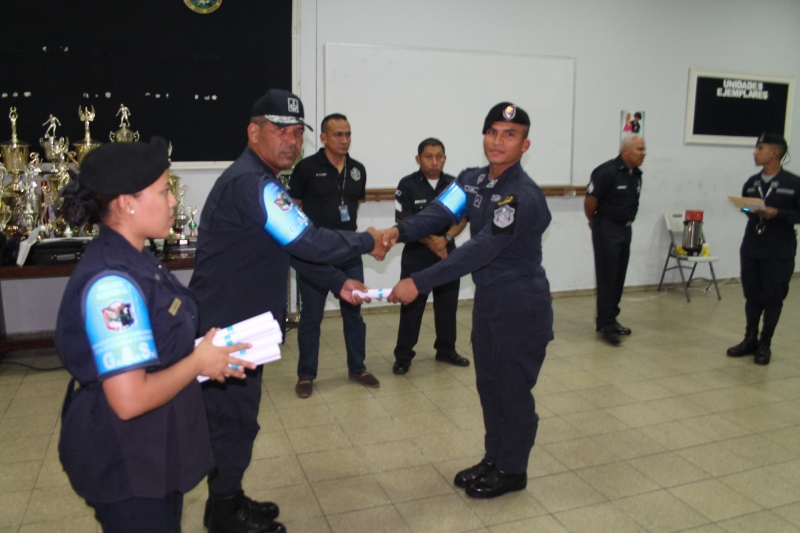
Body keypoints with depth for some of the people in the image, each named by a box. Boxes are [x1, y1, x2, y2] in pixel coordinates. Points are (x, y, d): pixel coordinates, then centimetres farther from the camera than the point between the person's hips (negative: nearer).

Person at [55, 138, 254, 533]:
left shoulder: (132, 260, 2)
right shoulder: (112, 283, -28)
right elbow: (130, 399, -32)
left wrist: (204, 353, -1)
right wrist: (199, 362, -18)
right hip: (127, 467, -9)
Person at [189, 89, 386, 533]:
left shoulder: (260, 181, 12)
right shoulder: (250, 183, -23)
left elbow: (293, 246, 14)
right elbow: (311, 243, -27)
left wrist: (339, 283, 7)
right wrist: (367, 242, -12)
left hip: (239, 324, 10)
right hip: (224, 329, -10)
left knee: (235, 417, 20)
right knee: (234, 421, 5)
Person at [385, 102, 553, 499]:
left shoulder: (523, 196, -24)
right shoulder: (472, 180, 3)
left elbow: (480, 250, -30)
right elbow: (439, 213, -9)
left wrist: (419, 283, -33)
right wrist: (400, 231, -29)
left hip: (522, 309, -8)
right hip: (487, 301, 8)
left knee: (514, 390, 7)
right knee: (488, 385, 18)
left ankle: (512, 471, 27)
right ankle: (493, 458, 37)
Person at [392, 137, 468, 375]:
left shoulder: (453, 184, 2)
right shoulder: (407, 185, -8)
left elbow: (462, 217, 1)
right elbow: (404, 222, -11)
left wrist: (445, 239, -16)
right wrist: (431, 242, -19)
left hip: (447, 252, 4)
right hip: (416, 254, -4)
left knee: (447, 304, 12)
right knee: (411, 306, 1)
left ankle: (446, 349, 29)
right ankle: (403, 356, 11)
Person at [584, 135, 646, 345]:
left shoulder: (636, 174, 7)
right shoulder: (607, 171, -18)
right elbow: (590, 200, -15)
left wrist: (626, 222, 16)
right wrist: (594, 221, 0)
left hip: (625, 229, 8)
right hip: (607, 229, -8)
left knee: (618, 278, 12)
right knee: (607, 278, -4)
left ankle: (611, 320, 22)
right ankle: (605, 324, 3)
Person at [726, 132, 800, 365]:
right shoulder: (751, 183, 8)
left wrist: (778, 213, -18)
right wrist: (748, 210, -6)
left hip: (779, 253, -4)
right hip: (750, 249, 4)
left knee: (773, 298, 4)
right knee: (752, 296, 11)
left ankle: (765, 344, 17)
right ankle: (750, 339, 25)